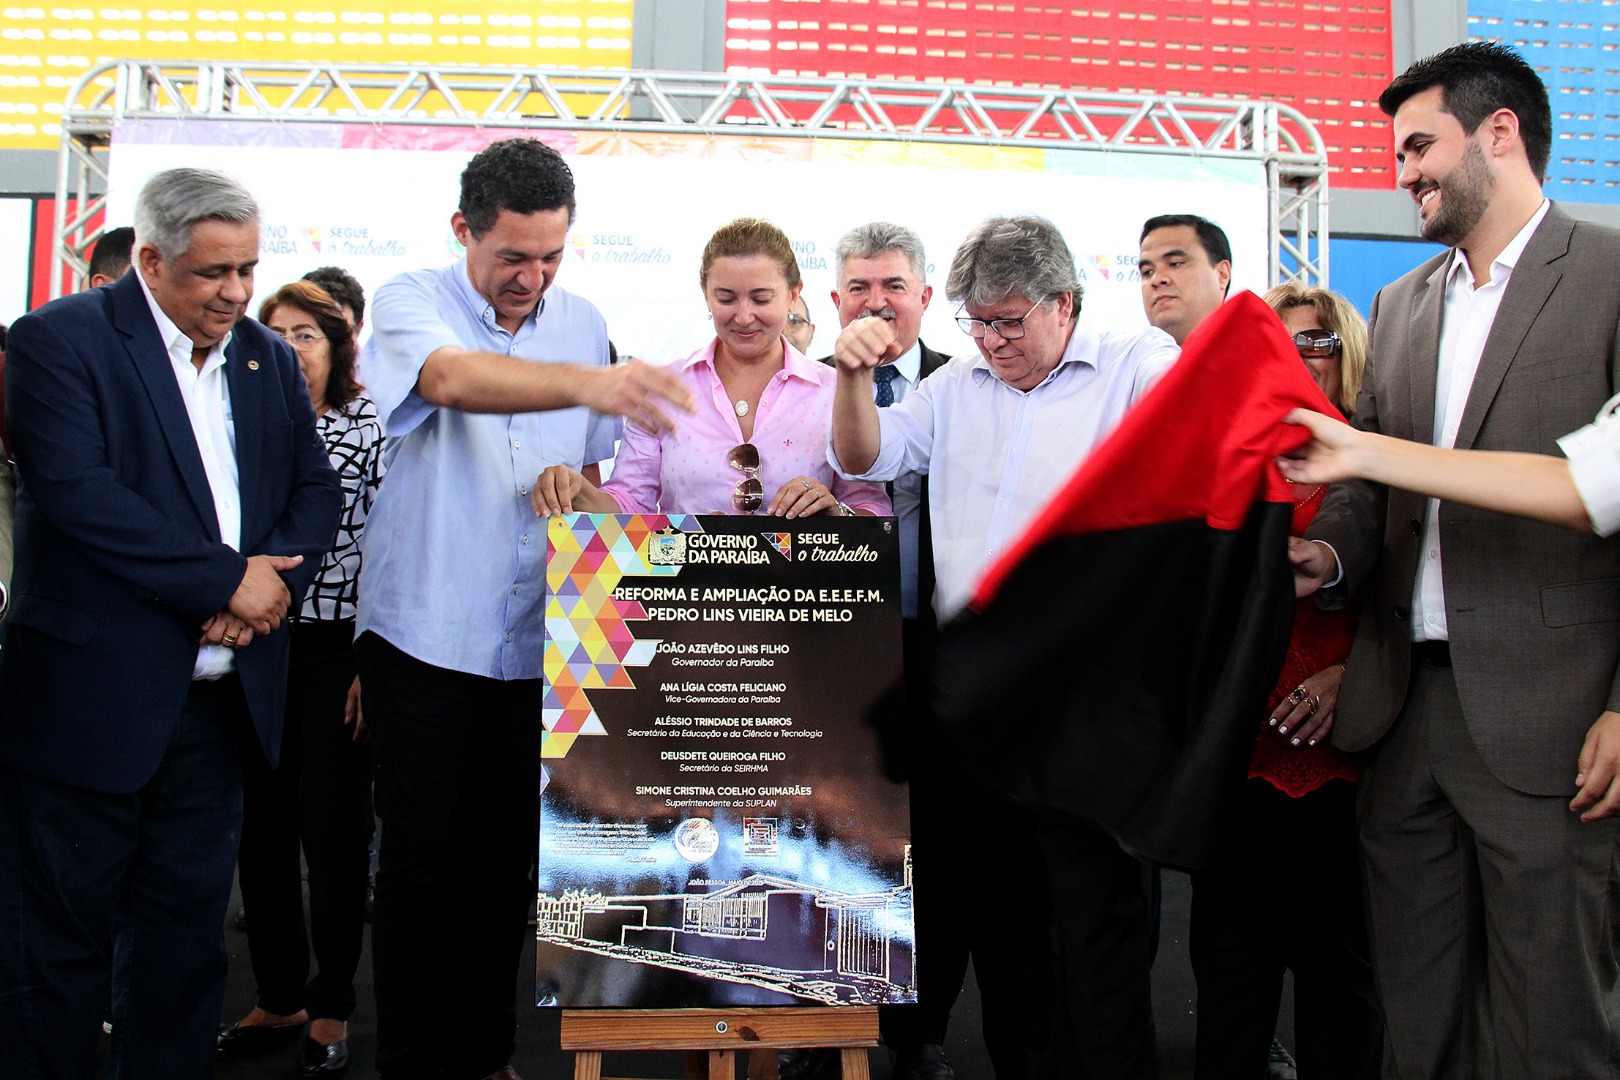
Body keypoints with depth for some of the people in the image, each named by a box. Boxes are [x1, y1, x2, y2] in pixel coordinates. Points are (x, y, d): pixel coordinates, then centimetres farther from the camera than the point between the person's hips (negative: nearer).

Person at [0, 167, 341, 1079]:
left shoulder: (269, 359, 12)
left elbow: (318, 490, 9)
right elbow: (77, 491, -18)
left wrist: (274, 578, -11)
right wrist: (226, 578, -17)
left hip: (222, 695, 5)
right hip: (89, 701, -5)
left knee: (187, 936, 14)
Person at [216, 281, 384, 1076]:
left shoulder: (370, 428, -2)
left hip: (334, 652, -4)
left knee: (333, 829, 2)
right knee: (259, 826, 10)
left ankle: (330, 1009, 19)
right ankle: (278, 999, 27)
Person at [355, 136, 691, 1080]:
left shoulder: (582, 323, 7)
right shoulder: (412, 304, -5)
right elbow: (452, 378, -29)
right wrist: (586, 384, -45)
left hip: (537, 638, 3)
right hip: (427, 633, -3)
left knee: (510, 859, 11)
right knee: (422, 858, 4)